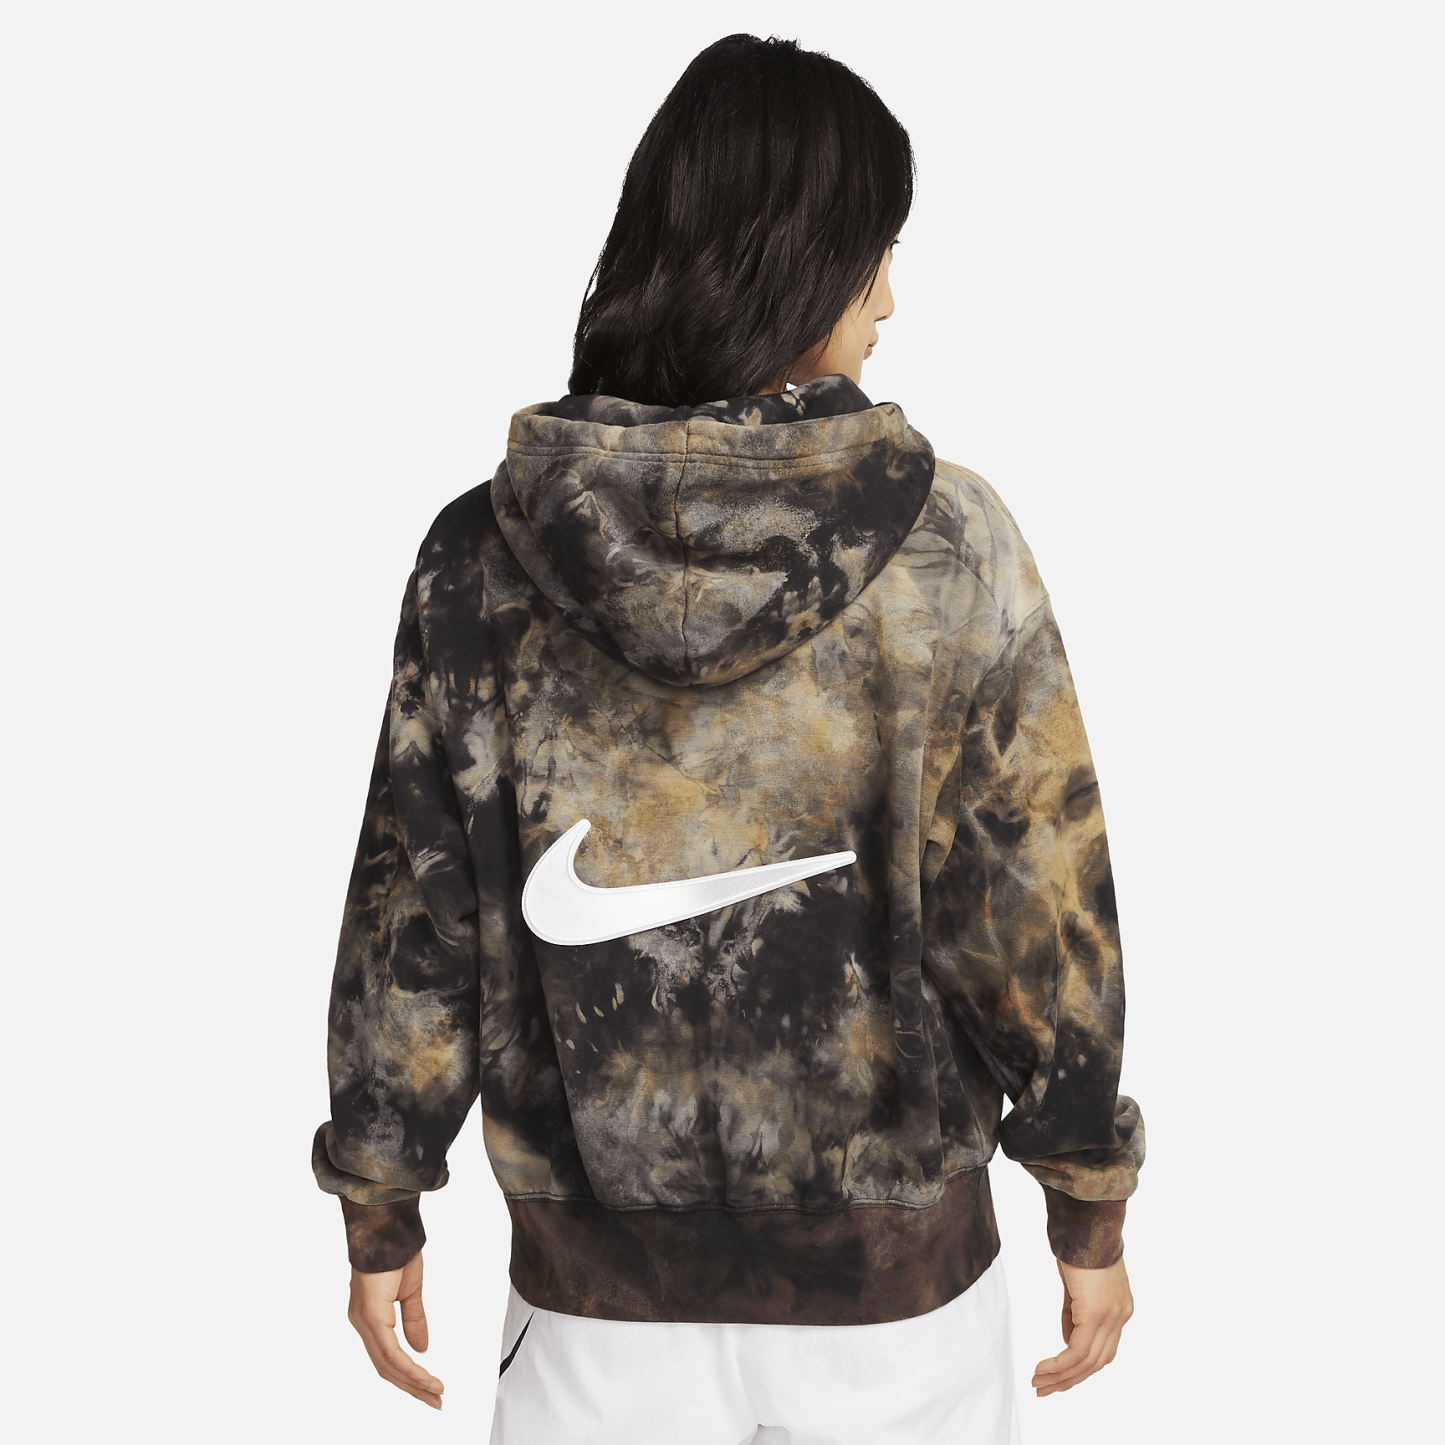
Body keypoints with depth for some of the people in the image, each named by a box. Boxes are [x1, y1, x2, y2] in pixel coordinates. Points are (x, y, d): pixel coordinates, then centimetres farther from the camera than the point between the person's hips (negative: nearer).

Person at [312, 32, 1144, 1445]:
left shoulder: (479, 557, -10)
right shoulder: (952, 546, -14)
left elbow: (410, 916, -4)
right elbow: (1036, 908, -9)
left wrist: (380, 1212, 9)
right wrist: (1091, 1210, 5)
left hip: (596, 1290, 1)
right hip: (895, 1277, 0)